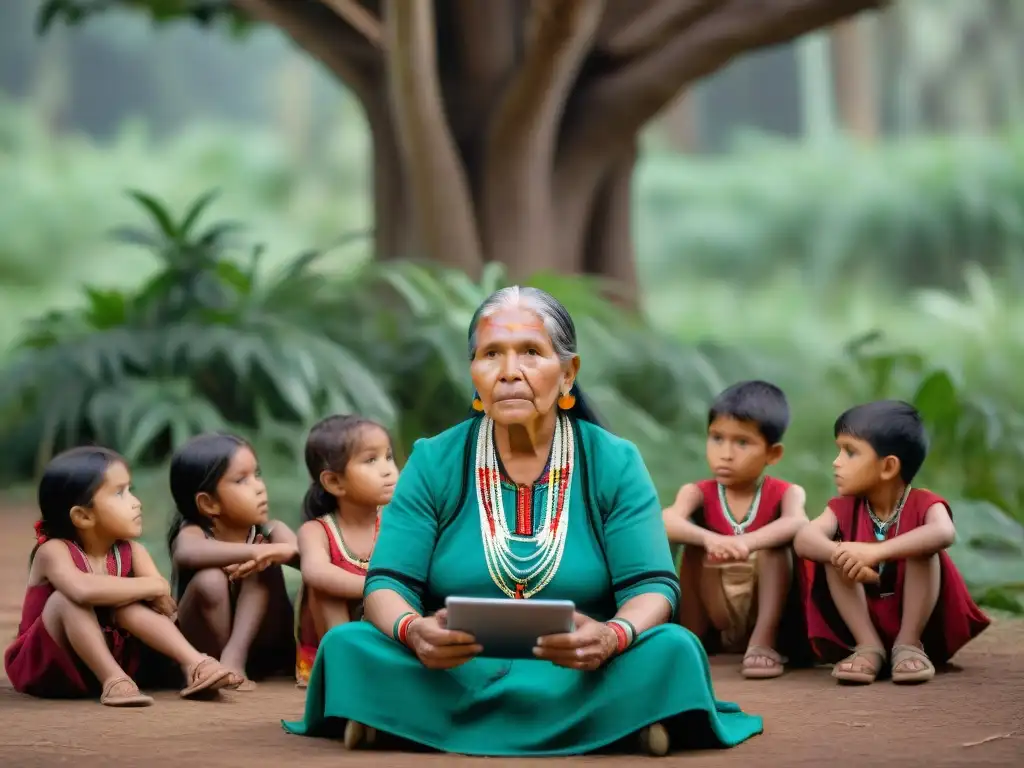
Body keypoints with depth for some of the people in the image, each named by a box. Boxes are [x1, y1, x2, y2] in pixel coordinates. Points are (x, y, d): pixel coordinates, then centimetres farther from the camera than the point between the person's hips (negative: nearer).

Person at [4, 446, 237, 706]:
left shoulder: (131, 551, -3)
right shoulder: (54, 551, -21)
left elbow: (165, 600, -16)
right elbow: (84, 589, -43)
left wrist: (116, 592, -28)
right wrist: (151, 586, -33)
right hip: (46, 667, -4)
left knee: (127, 605, -21)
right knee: (66, 599, -30)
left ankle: (195, 665, -30)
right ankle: (114, 681, -36)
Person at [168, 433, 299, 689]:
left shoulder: (270, 532, -2)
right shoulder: (193, 533, -14)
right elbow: (186, 554, -41)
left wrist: (284, 551, -42)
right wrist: (253, 551, -48)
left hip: (262, 650, 2)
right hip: (203, 653, -2)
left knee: (262, 570, -22)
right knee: (209, 579, -30)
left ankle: (235, 656, -29)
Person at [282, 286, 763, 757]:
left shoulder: (614, 464, 1)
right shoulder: (433, 463, 3)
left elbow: (652, 588, -7)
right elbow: (387, 584, -4)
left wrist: (612, 637, -32)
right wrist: (412, 629, -30)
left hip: (578, 677, -1)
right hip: (452, 673, 1)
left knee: (674, 649, -28)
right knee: (346, 645, -25)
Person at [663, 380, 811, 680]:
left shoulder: (785, 494, -5)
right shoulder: (699, 494, -2)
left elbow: (797, 523, -32)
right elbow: (665, 523, -26)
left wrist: (746, 543, -52)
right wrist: (709, 539, -48)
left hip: (771, 615, -1)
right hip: (714, 620, 1)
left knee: (774, 544, -23)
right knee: (695, 540, -19)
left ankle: (763, 642, -27)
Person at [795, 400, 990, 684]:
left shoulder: (923, 504, -12)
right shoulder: (845, 508, -1)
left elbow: (944, 533, -39)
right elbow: (804, 538, -22)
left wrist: (877, 551, -52)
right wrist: (841, 555, -45)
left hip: (921, 624, -3)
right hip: (863, 622, 3)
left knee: (922, 551, -26)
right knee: (837, 557, -19)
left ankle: (910, 644, -22)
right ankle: (868, 646, -22)